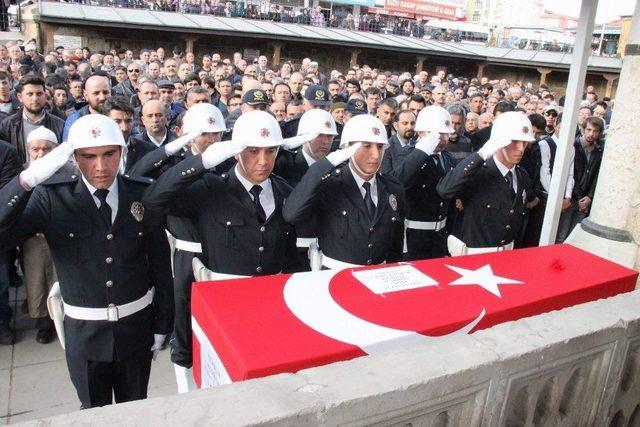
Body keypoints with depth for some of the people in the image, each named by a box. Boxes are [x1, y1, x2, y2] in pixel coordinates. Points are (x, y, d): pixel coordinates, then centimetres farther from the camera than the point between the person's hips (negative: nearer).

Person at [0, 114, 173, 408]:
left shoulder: (144, 195, -9)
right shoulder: (52, 197, -13)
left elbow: (160, 262, -2)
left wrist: (162, 325, 2)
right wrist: (27, 180, -35)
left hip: (137, 325, 1)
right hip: (83, 328, -1)